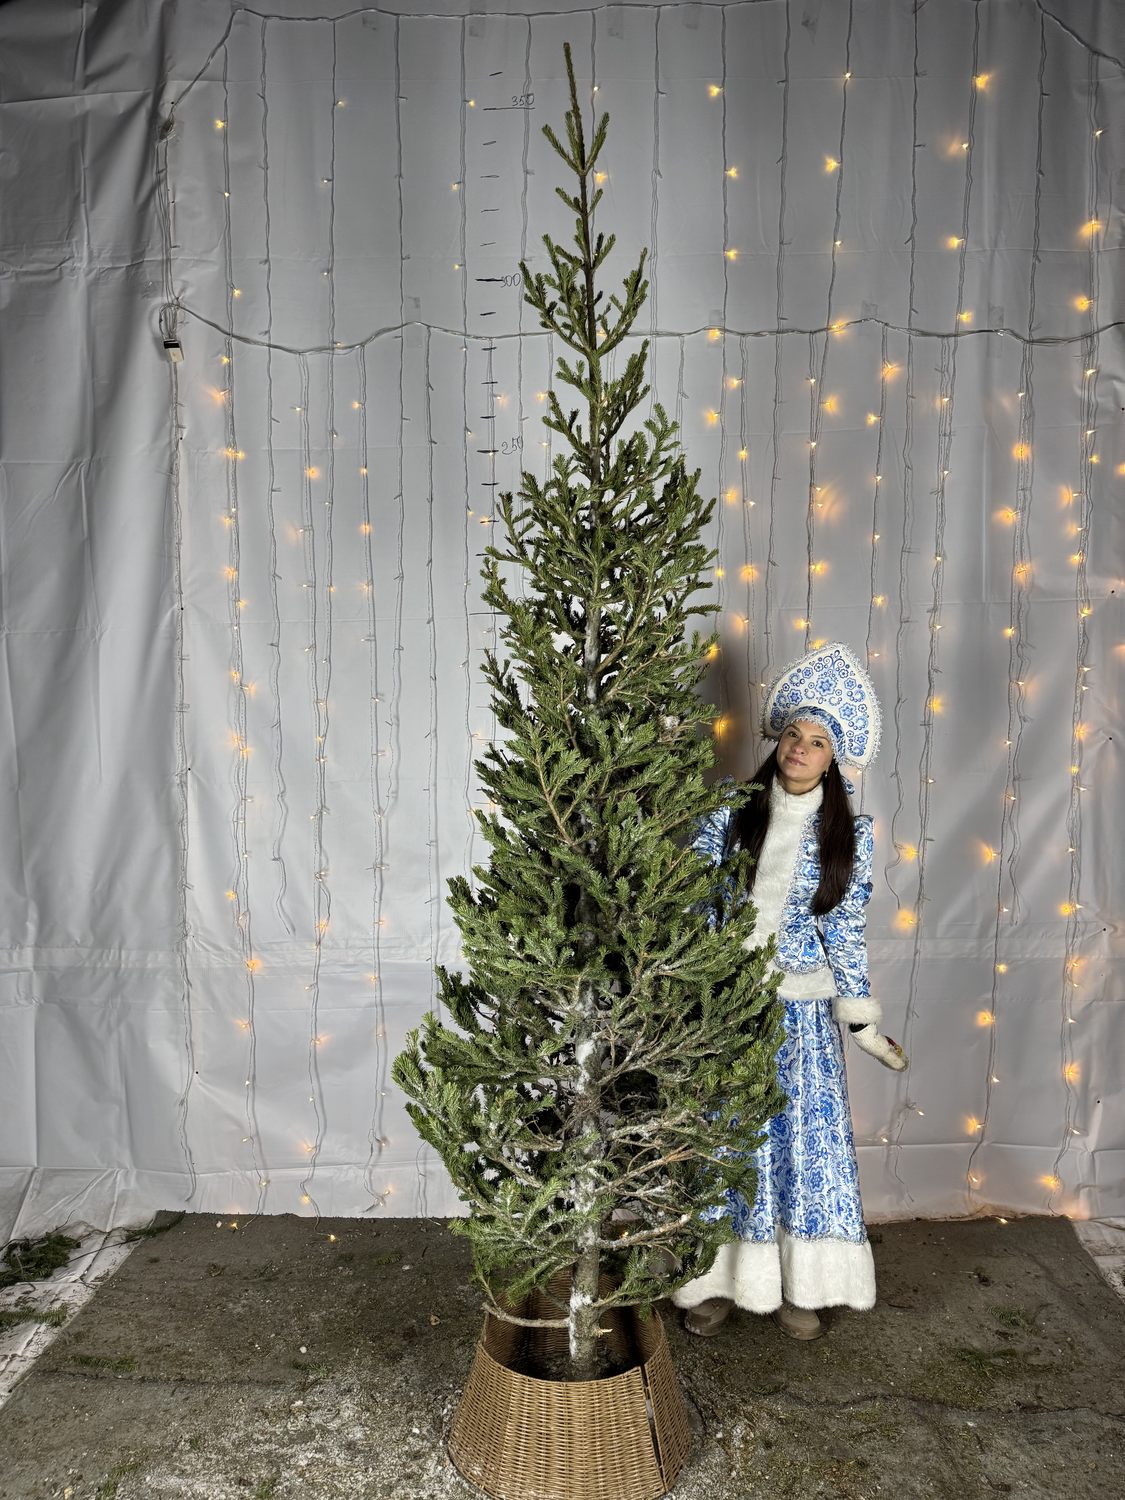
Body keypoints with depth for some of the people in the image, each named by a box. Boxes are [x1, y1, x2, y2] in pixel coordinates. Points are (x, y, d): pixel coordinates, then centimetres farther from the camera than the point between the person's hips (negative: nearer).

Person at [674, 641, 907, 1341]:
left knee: (802, 1137, 9)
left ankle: (794, 1285, 29)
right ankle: (718, 1280, 27)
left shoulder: (850, 834, -3)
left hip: (800, 1010, 1)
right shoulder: (730, 811, -5)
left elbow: (845, 930, 1)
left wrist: (863, 1022, 0)